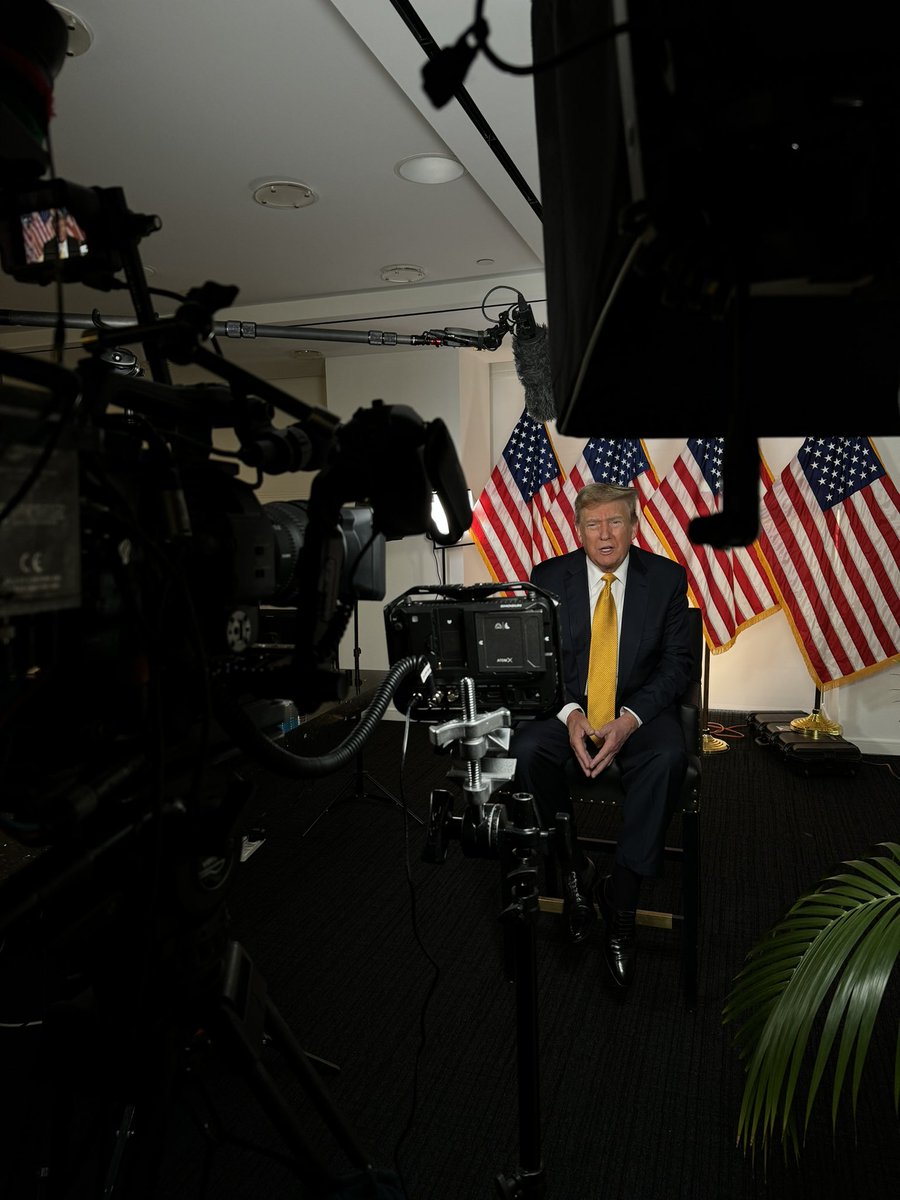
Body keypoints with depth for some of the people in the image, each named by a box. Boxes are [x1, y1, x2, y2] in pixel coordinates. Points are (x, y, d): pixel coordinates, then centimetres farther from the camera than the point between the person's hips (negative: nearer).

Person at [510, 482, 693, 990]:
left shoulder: (667, 578, -1)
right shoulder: (548, 578, -1)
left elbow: (676, 663, -3)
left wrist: (629, 719, -20)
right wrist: (569, 714, -20)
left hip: (639, 710, 0)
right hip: (567, 708, 1)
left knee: (669, 757, -33)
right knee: (527, 749, -30)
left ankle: (621, 901, -17)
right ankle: (572, 867, -6)